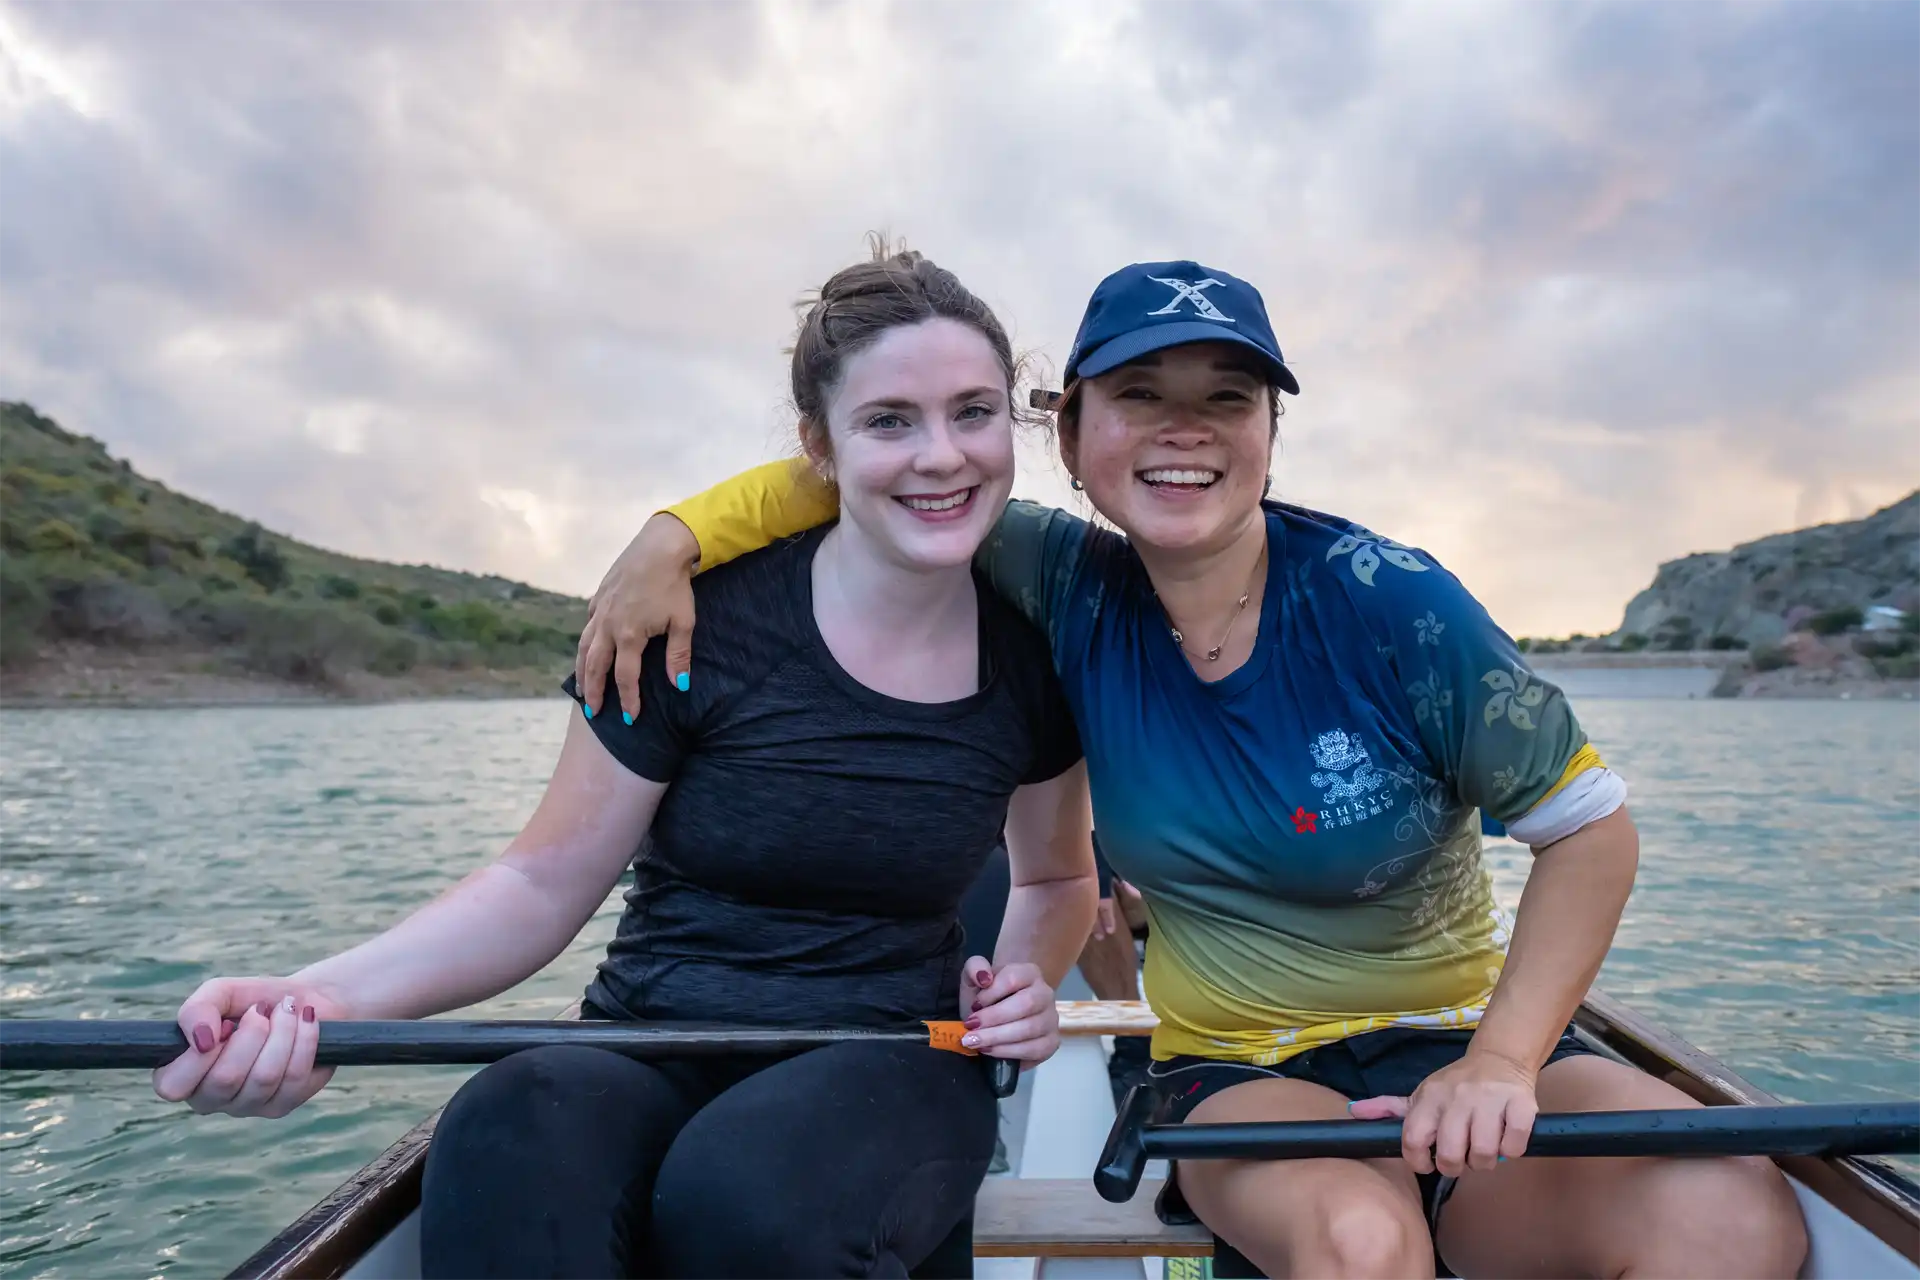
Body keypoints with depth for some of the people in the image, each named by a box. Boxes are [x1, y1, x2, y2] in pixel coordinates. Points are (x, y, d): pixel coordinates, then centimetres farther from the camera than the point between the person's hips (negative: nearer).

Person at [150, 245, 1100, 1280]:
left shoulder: (1034, 652, 0)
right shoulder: (702, 615, -9)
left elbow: (1056, 878, 18)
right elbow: (545, 885, -6)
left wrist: (1025, 978, -4)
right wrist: (323, 997, -22)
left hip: (887, 1065, 3)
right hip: (648, 1052, -2)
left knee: (741, 1193, -34)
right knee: (508, 1148, -38)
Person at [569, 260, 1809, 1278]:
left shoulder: (1386, 601, -15)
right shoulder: (1075, 593, -8)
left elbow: (1591, 825, -8)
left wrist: (1503, 1060, -17)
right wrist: (675, 534, -12)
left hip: (1460, 1040, 1)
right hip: (1241, 1070, 0)